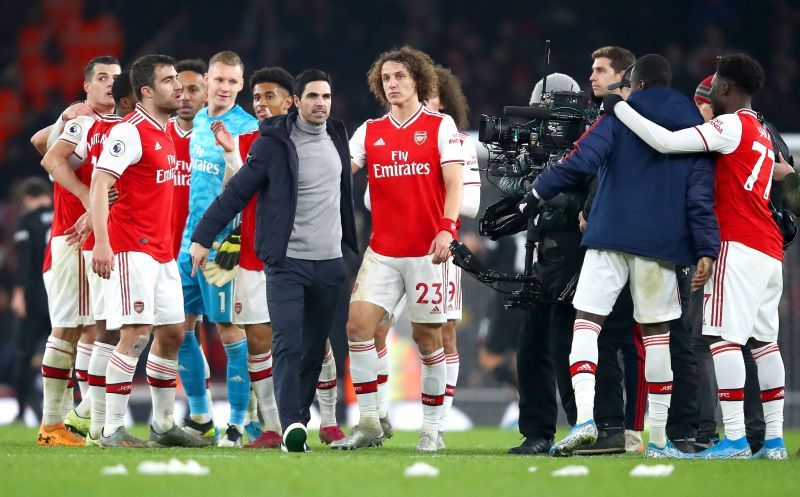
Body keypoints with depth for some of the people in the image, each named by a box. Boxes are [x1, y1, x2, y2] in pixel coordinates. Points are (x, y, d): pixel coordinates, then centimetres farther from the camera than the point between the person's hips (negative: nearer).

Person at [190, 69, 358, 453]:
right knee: (288, 344, -14)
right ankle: (291, 425, -19)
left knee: (315, 349, 7)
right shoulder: (274, 143, -9)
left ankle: (301, 419, 15)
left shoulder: (337, 138, 9)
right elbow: (236, 192, -9)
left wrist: (356, 246, 25)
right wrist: (203, 237, -13)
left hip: (329, 263, 5)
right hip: (287, 262, -5)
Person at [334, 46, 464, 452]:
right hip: (382, 249, 4)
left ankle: (431, 429, 10)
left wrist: (446, 228, -19)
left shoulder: (441, 126, 0)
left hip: (427, 250, -3)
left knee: (427, 338, 0)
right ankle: (369, 423, -3)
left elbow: (454, 183, -7)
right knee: (358, 326, -9)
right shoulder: (370, 131, 11)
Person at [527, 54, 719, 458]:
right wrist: (706, 251, 1)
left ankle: (585, 416, -22)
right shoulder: (694, 125, 10)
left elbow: (582, 160, -11)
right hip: (662, 243, 2)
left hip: (611, 234, -2)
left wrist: (534, 197, -4)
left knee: (587, 321, -2)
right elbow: (700, 194, 4)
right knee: (656, 330, 9)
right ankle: (659, 439, 10)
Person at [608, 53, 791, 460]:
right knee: (763, 340, 13)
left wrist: (618, 107, -9)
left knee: (723, 337, -11)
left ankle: (735, 438, -18)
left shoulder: (731, 126, -7)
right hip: (770, 248, 9)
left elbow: (666, 142, -15)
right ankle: (774, 440, 13)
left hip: (740, 244, -9)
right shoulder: (762, 134, 21)